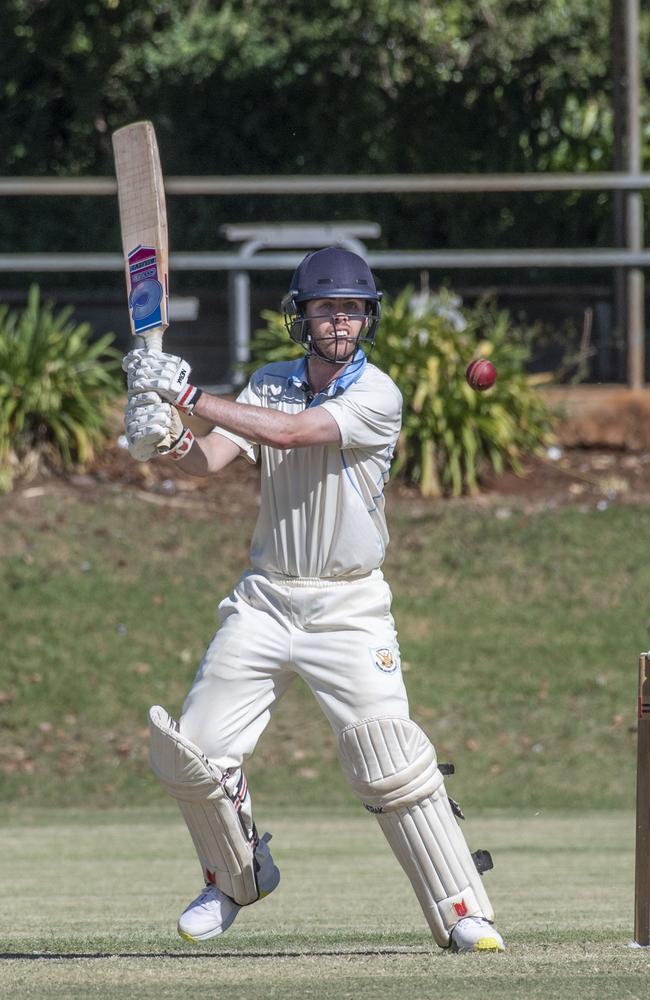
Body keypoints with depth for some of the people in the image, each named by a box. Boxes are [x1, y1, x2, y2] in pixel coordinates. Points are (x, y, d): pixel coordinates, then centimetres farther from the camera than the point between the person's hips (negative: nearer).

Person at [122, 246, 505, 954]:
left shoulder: (377, 396, -10)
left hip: (348, 608, -5)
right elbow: (212, 459, -6)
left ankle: (463, 914, -8)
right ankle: (238, 878, 25)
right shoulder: (270, 385, 6)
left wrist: (188, 398, -26)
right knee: (190, 753, 0)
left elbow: (292, 433, -24)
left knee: (391, 763, -16)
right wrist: (169, 441, -28)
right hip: (265, 601, 5)